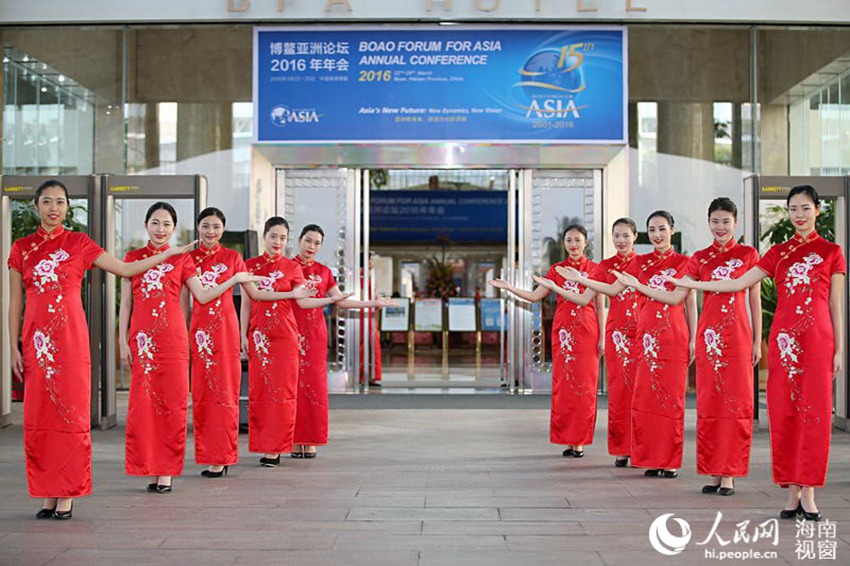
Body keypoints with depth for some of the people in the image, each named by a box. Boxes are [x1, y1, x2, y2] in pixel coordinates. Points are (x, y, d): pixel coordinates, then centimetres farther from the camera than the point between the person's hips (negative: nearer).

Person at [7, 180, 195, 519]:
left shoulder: (79, 243, 4)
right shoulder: (22, 248, 9)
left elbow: (125, 269, 6)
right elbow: (15, 303, 10)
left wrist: (170, 253, 5)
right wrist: (14, 348, 5)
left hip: (71, 339, -2)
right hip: (36, 340, 2)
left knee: (72, 413, -2)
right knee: (38, 416, 2)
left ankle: (68, 495, 3)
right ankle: (47, 494, 10)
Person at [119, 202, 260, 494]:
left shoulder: (182, 259, 8)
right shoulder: (133, 257, 9)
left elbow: (202, 296, 5)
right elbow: (125, 303, 8)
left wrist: (235, 279, 0)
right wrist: (123, 340, 2)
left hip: (172, 338, 0)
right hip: (142, 338, 0)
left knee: (172, 402, -1)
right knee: (143, 403, -1)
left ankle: (166, 471, 5)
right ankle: (149, 467, 8)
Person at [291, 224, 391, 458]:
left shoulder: (323, 272, 14)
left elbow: (341, 301, 11)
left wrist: (372, 303, 5)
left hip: (315, 334, 3)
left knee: (314, 385, 0)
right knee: (293, 384, -4)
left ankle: (310, 442, 5)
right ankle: (295, 441, 1)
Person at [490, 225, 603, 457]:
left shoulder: (594, 269, 3)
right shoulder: (556, 269, 10)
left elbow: (597, 305, 0)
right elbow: (535, 296, 6)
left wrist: (602, 337, -7)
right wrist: (508, 288, -6)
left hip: (586, 333, -2)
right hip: (563, 332, 2)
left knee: (584, 385, -2)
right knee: (563, 384, 1)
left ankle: (580, 441, 4)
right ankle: (568, 439, 7)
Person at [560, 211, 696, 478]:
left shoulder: (683, 262, 4)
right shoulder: (640, 263, 12)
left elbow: (691, 305, 4)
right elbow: (614, 289, 12)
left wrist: (693, 340, -1)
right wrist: (581, 279, 6)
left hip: (674, 338, -3)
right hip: (646, 336, 3)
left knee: (671, 396, -1)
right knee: (645, 396, 1)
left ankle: (669, 461, 6)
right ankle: (651, 459, 10)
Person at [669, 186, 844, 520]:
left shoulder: (831, 252, 7)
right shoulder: (779, 253, 14)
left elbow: (836, 305, 6)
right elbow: (739, 283, 14)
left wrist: (839, 349, 1)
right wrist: (692, 284, 13)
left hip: (818, 339, -2)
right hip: (784, 339, 3)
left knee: (814, 413, -4)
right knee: (784, 413, 0)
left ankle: (808, 492, 2)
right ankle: (792, 492, 7)